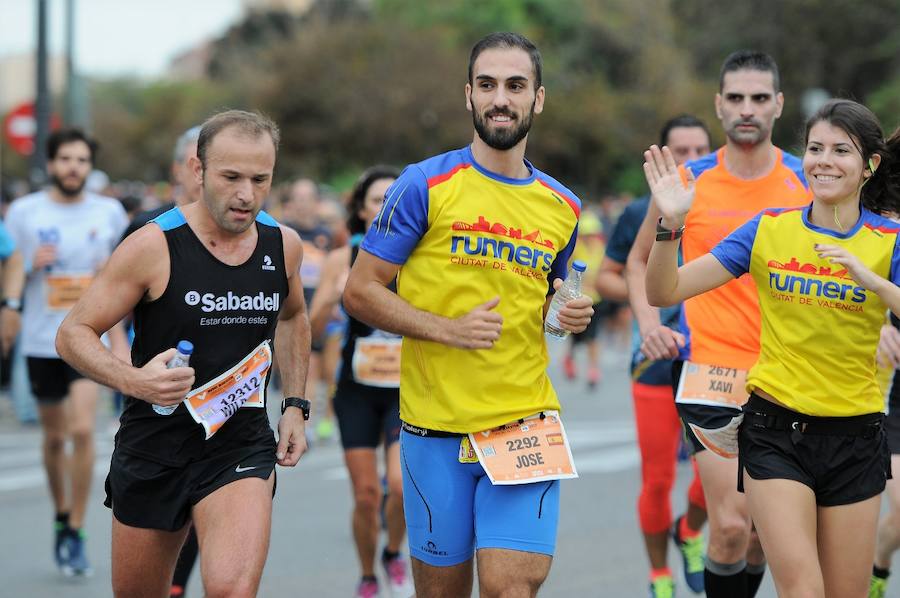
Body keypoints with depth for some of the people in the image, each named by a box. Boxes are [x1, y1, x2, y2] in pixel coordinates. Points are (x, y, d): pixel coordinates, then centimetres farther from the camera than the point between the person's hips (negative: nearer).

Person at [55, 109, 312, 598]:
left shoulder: (283, 245, -1)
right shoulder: (154, 246, -14)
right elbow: (73, 334, -10)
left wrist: (295, 404, 13)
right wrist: (132, 380, -28)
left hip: (241, 447, 1)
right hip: (153, 447, -1)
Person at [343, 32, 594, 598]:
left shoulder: (563, 207, 10)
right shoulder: (426, 185, -3)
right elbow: (360, 291, -3)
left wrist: (572, 316, 2)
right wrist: (447, 329, -16)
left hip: (526, 424, 2)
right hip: (437, 425, -2)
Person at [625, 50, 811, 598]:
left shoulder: (810, 183, 2)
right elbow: (640, 260, 15)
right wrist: (649, 322, -1)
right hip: (709, 367, -2)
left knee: (763, 532, 10)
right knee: (731, 526, -15)